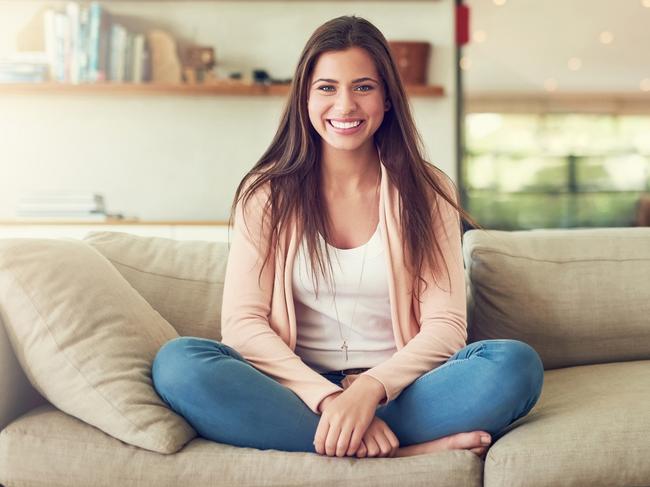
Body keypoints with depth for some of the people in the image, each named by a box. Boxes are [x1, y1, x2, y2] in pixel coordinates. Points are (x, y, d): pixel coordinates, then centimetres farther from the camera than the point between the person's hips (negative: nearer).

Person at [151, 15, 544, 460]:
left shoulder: (427, 191, 4)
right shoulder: (266, 193, 3)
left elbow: (445, 324, -4)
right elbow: (242, 322, -7)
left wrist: (370, 389, -24)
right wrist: (329, 397, -23)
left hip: (397, 391, 0)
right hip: (297, 389, 1)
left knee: (516, 364, -26)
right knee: (177, 362, -29)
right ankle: (408, 450, -28)